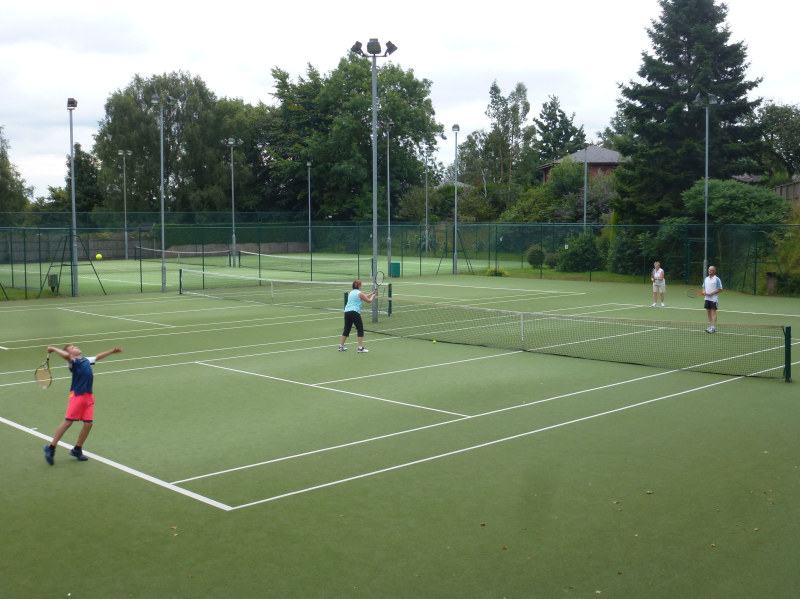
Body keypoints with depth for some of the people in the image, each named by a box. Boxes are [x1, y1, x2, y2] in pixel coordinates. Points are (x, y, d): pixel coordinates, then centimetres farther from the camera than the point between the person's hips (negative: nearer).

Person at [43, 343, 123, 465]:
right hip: (77, 395, -7)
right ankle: (51, 448, 10)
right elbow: (66, 355, -29)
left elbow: (97, 357, 36)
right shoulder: (73, 362, -6)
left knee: (88, 424, 3)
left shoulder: (86, 360, 19)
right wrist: (53, 349, -20)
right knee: (67, 422, -5)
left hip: (88, 396, 7)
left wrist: (112, 351, 41)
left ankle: (77, 450, 20)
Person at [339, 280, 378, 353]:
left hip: (347, 312, 7)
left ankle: (341, 346, 19)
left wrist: (371, 293, 38)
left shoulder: (350, 293, 19)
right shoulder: (360, 293, -2)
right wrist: (373, 296, 27)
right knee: (360, 329, 0)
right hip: (355, 312, -7)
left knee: (346, 329, 16)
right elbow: (369, 301, 7)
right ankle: (360, 348, -5)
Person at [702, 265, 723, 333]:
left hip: (714, 299, -7)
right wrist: (704, 292, -2)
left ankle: (713, 327, -8)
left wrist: (712, 293, -17)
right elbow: (704, 287, 20)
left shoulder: (717, 279, -8)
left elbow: (720, 289, -9)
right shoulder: (706, 279, 12)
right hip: (707, 298, 7)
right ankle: (711, 326, 15)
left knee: (713, 312, -7)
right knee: (708, 312, 8)